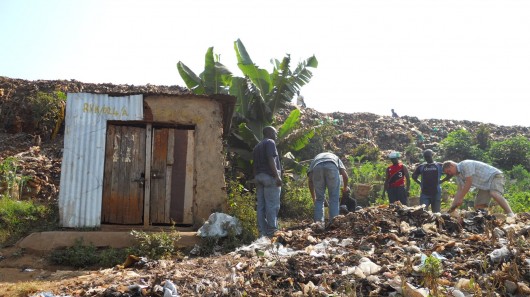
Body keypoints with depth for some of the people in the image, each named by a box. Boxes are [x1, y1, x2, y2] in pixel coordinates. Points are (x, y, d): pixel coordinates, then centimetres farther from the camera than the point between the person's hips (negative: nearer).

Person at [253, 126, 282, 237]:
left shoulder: (257, 147, 23)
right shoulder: (270, 142, -2)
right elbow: (271, 159, -15)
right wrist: (277, 176, -19)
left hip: (258, 176, 8)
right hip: (269, 176, -8)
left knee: (261, 206, 5)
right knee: (272, 205, -9)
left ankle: (262, 233, 5)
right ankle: (272, 232, -11)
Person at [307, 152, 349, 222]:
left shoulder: (315, 159, 41)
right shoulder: (335, 157, 41)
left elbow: (310, 181, 29)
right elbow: (345, 175, 23)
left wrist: (314, 198, 38)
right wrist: (345, 188, 41)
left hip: (317, 167, 1)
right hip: (332, 167, -1)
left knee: (319, 199, 14)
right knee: (334, 198, 10)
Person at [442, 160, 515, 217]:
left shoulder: (465, 164, -19)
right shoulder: (458, 175, 9)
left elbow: (469, 183, -22)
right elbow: (460, 190, 7)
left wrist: (460, 198, -18)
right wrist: (452, 207, 0)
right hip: (485, 185, 10)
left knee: (494, 194, -35)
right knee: (478, 205, -1)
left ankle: (511, 214, -44)